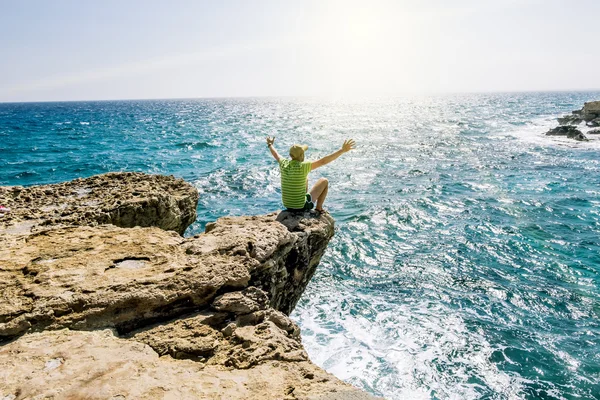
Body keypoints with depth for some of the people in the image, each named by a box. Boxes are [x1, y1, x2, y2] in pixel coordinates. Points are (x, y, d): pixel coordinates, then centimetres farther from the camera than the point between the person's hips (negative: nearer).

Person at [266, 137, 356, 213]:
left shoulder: (284, 164, -9)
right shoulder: (302, 167, -25)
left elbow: (276, 155, 13)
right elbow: (323, 161, -27)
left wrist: (270, 144, 34)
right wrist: (342, 150, -25)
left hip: (287, 205, 6)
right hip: (301, 207, -6)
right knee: (324, 181, 12)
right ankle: (319, 208, 21)